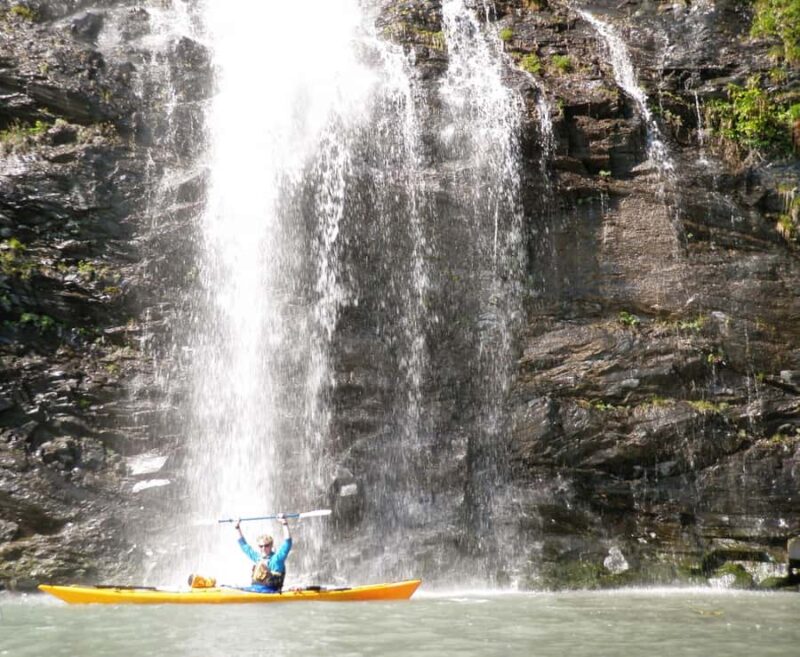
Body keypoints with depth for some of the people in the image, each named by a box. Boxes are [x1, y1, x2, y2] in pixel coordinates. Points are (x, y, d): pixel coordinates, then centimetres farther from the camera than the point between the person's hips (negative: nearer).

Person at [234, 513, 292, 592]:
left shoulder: (276, 558, 1)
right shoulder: (257, 557, 20)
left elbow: (287, 544, -12)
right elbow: (245, 546, 32)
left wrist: (285, 524, -18)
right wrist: (238, 528, 34)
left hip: (269, 591, -6)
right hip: (253, 589, 6)